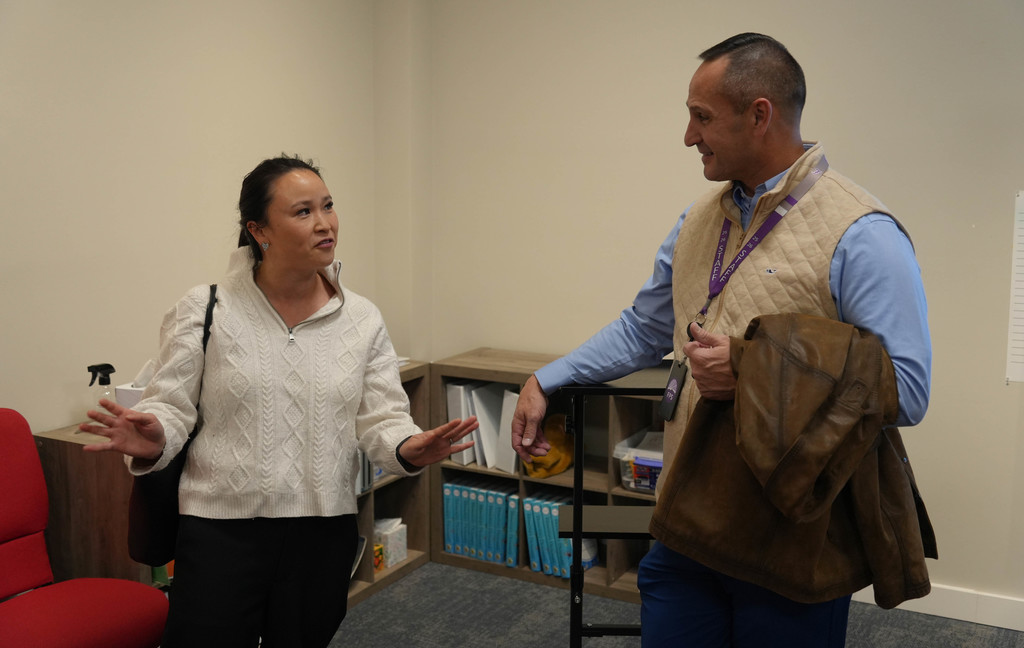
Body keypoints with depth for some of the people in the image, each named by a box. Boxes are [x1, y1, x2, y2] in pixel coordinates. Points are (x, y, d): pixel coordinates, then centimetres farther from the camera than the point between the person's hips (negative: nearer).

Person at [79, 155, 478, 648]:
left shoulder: (362, 320, 2)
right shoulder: (205, 310, -5)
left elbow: (380, 417, 1)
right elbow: (171, 405, -4)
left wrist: (408, 450, -21)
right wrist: (152, 442, -27)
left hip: (324, 532, 3)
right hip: (221, 528, -3)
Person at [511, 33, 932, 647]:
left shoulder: (861, 234, -14)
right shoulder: (699, 221, 9)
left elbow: (906, 390, -19)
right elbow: (642, 331, 20)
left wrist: (753, 373, -22)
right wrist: (545, 383, 16)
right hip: (687, 527, 6)